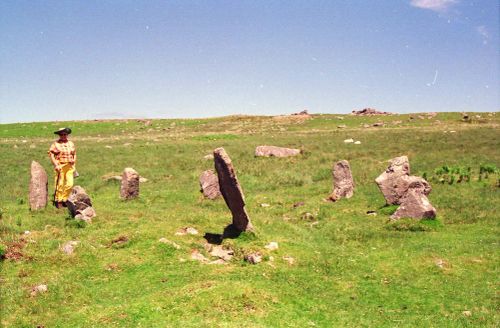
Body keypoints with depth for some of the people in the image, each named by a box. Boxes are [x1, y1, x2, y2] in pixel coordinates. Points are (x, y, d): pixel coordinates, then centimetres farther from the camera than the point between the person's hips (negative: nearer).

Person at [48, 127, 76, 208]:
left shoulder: (71, 143, 15)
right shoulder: (56, 144, 1)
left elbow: (74, 154, 22)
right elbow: (51, 155, -4)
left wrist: (74, 160, 1)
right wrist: (56, 165, -13)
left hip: (69, 166, 4)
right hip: (60, 166, -4)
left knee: (70, 184, -3)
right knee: (60, 184, -1)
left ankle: (64, 199, 15)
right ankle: (58, 201, 13)